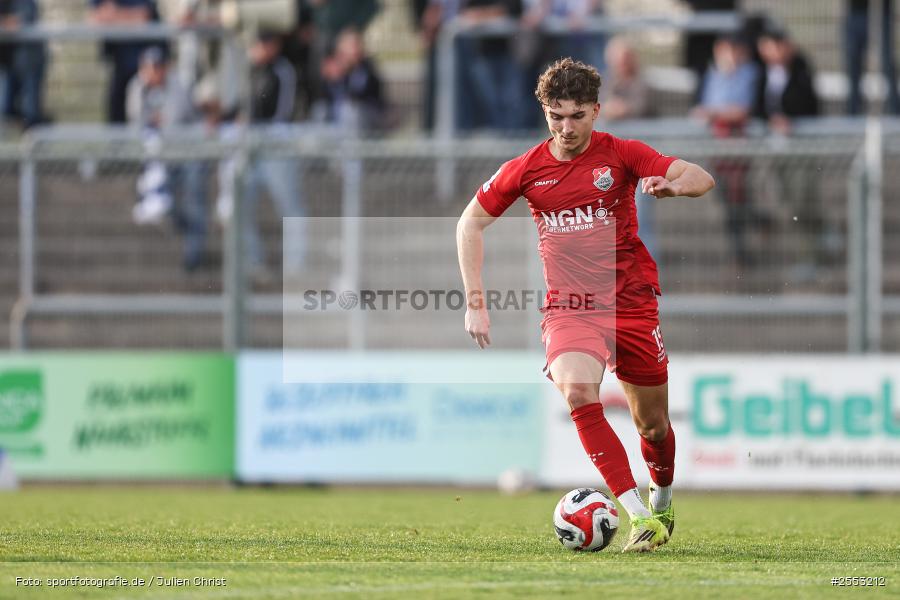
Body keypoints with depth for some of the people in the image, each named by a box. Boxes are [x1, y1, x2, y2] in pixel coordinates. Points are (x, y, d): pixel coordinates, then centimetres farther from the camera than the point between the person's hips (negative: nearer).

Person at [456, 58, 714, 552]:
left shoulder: (620, 155, -3)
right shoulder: (527, 170, 2)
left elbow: (702, 179, -9)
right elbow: (471, 223, 13)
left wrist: (671, 184, -33)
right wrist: (475, 303, 6)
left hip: (632, 303, 0)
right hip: (568, 309, 0)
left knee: (652, 422, 8)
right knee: (576, 388, -30)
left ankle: (662, 504, 41)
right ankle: (638, 516, -31)